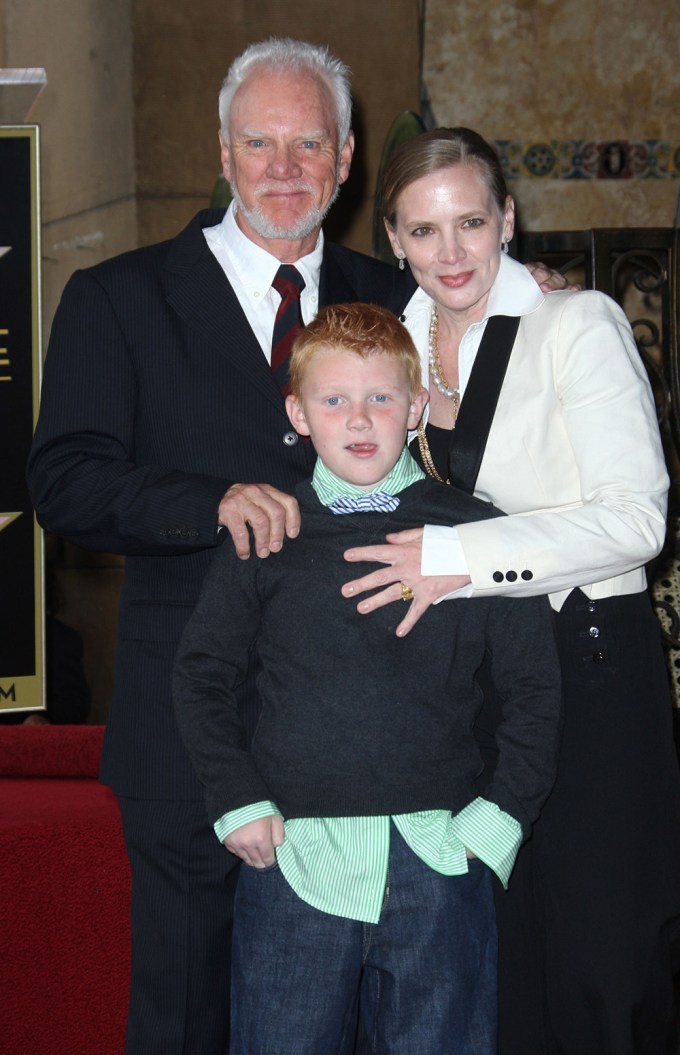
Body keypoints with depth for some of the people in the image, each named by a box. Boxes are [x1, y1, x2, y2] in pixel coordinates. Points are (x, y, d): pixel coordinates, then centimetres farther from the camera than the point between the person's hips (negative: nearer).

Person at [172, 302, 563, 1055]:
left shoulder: (476, 533, 3)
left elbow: (534, 688, 6)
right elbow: (200, 673, 10)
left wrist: (502, 813, -2)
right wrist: (236, 801, 1)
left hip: (439, 857, 0)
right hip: (294, 853, 0)